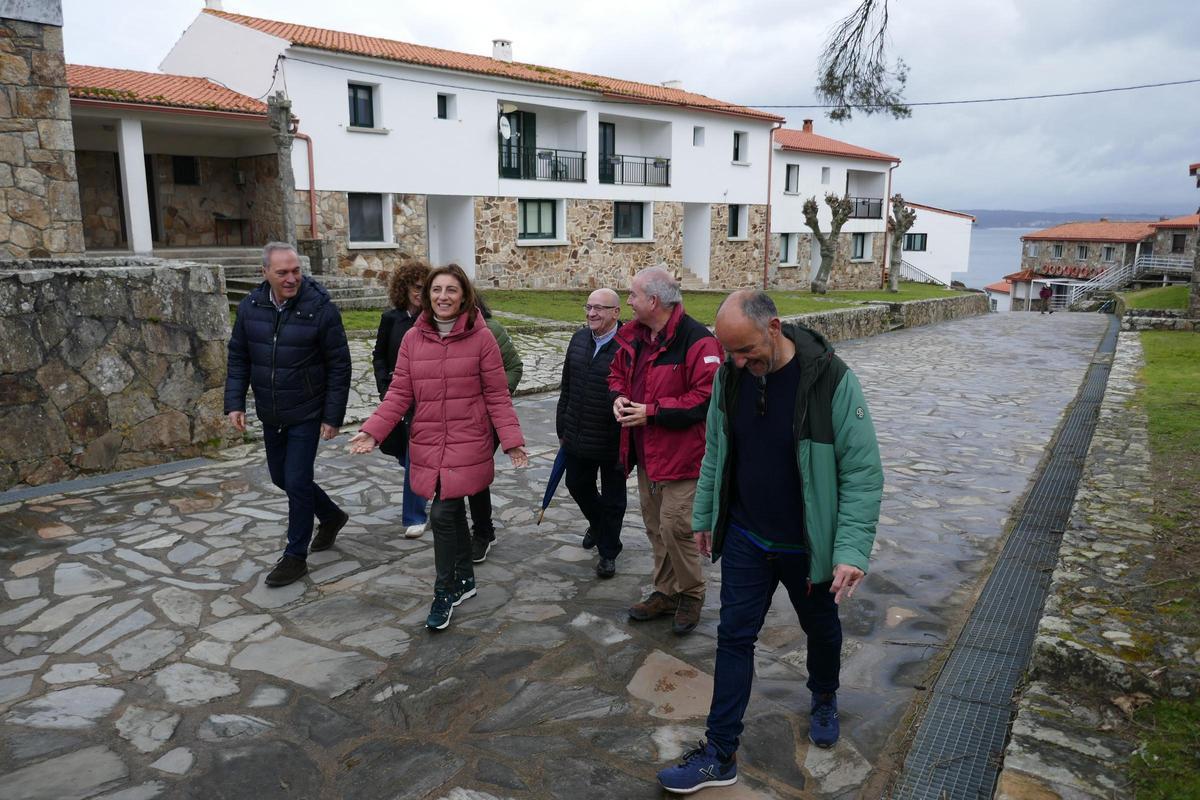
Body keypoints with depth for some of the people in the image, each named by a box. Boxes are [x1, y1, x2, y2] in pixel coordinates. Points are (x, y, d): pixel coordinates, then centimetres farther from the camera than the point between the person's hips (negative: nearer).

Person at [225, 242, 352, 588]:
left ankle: (295, 556, 14)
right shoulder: (250, 306, -2)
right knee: (281, 477, 17)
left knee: (297, 482, -4)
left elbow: (339, 366, -13)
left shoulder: (320, 308, -16)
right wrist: (234, 402, -2)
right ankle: (332, 515, 41)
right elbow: (238, 358, 7)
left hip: (307, 414, -6)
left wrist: (333, 417, -14)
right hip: (270, 415, 6)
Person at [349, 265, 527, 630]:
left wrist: (512, 440, -11)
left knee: (443, 514, -8)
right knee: (453, 512, 15)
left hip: (468, 445, -3)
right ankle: (465, 579, 35)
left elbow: (497, 395, -4)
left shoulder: (481, 337, -7)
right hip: (427, 445, 4)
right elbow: (399, 393, 2)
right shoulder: (413, 338, 2)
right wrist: (372, 431, -9)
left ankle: (445, 592, 11)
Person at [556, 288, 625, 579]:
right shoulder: (579, 339, 4)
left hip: (612, 443, -6)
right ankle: (597, 523, 52)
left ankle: (608, 552, 30)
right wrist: (562, 428, 15)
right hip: (577, 439, 7)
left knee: (612, 500, 11)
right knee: (577, 485, 23)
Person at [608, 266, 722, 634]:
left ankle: (691, 594, 19)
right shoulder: (633, 336, 7)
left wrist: (652, 412, -22)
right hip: (645, 452, 8)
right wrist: (618, 397, -3)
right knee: (655, 527, 17)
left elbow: (706, 397, -23)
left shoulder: (697, 340, -19)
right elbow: (617, 373, 21)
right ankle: (666, 592, 33)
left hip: (680, 453, -8)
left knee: (674, 527, -5)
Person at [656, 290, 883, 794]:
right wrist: (704, 515, 11)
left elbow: (863, 473, -19)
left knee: (821, 629, 21)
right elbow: (715, 452, 5)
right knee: (734, 638, 6)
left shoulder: (831, 380, -23)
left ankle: (824, 700, 51)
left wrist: (851, 550, -23)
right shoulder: (730, 375, -9)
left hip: (807, 546, -2)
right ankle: (720, 756, 19)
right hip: (745, 540, 3)